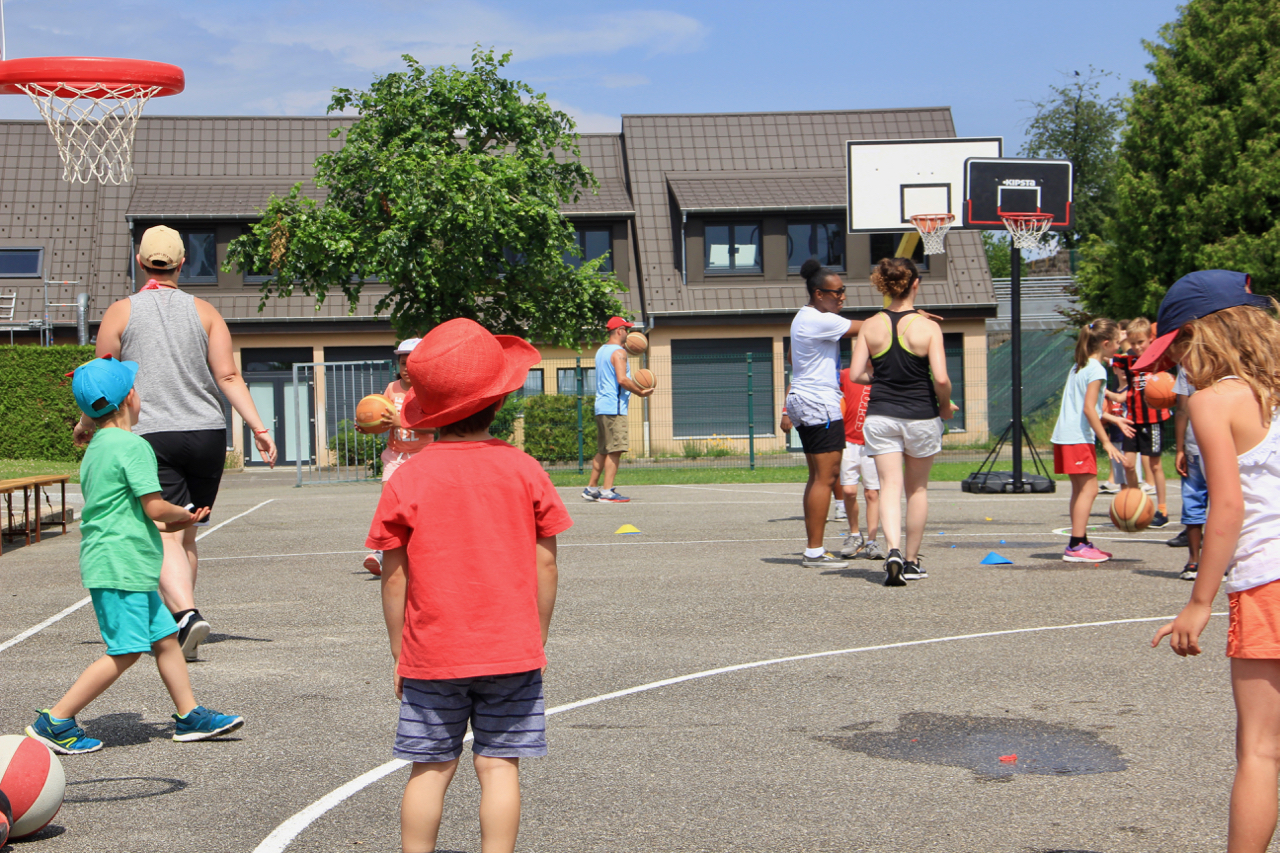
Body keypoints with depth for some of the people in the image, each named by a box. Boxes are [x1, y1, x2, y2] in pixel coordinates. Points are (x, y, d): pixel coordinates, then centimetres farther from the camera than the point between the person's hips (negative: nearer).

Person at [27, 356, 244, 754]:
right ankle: (54, 722, -4)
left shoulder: (95, 448, 16)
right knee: (125, 652, -7)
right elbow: (155, 507, -17)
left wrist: (172, 522, 16)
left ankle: (190, 716, 17)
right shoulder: (133, 446, -14)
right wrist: (183, 514, 3)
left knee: (166, 636, 12)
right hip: (120, 566, -10)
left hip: (127, 569, 10)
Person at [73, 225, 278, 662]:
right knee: (187, 535, 15)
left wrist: (86, 424, 22)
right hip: (206, 434, 3)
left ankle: (187, 614, -31)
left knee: (167, 536, -9)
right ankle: (175, 627, 23)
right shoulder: (204, 312, 6)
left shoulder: (120, 313, 3)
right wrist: (258, 427, -2)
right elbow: (228, 377, -2)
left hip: (151, 435, -3)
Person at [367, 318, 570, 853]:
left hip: (431, 654, 0)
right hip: (511, 650, 0)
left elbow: (394, 576, -3)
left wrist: (399, 652, 8)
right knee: (499, 766, 5)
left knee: (430, 768, 9)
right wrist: (536, 640, 11)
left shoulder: (407, 479, -6)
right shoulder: (525, 471, -4)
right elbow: (545, 566, 0)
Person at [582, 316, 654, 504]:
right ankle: (607, 492, -10)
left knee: (603, 451, 15)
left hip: (601, 406, 10)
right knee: (615, 450, -8)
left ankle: (591, 488, 17)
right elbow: (622, 379, -21)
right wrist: (640, 392, -11)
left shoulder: (601, 351, 19)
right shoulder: (618, 352, -11)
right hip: (614, 407, -10)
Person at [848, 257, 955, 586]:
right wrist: (946, 406, 2)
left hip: (880, 415, 1)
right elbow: (941, 379, -16)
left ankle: (893, 550, -21)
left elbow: (856, 374, -1)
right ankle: (912, 561, 22)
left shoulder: (872, 326, -1)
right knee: (917, 488, 14)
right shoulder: (928, 326, -10)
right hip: (920, 415, -1)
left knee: (890, 485, 1)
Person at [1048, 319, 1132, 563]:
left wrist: (1114, 419, 29)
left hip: (1066, 435, 10)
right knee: (1088, 488, -9)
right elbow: (1088, 409, -18)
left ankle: (1080, 542, 20)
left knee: (1080, 489, 15)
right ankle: (1076, 547, -12)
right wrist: (1106, 442, -18)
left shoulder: (1079, 366, 18)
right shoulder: (1096, 370, -11)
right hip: (1078, 437, -10)